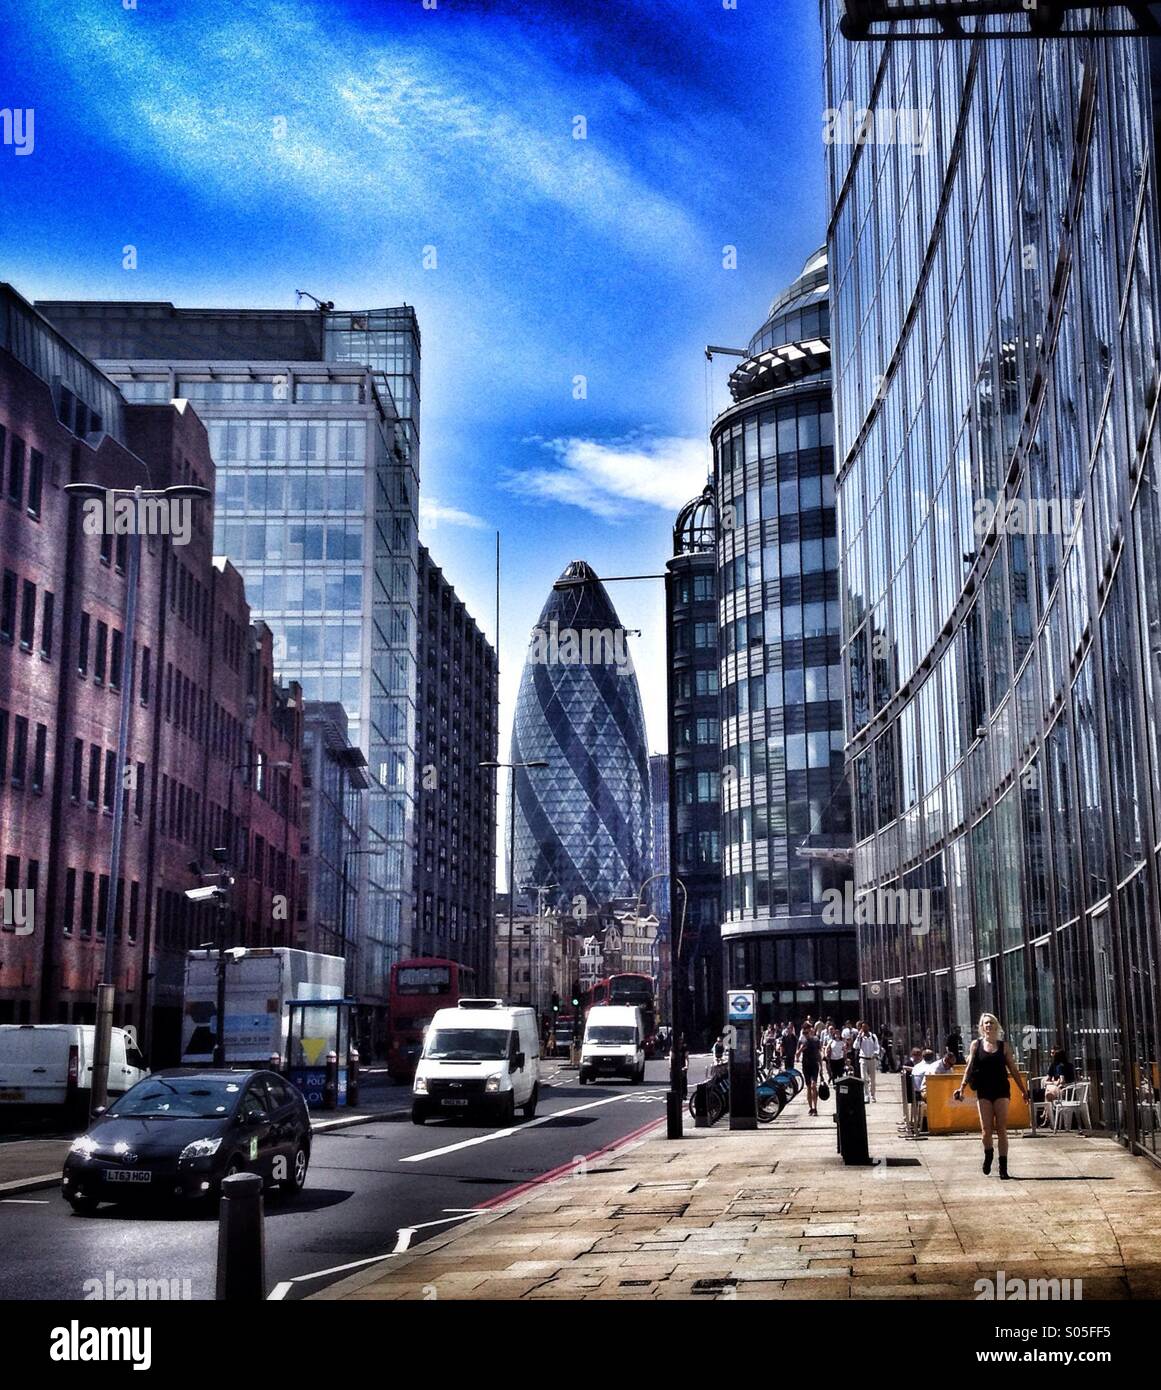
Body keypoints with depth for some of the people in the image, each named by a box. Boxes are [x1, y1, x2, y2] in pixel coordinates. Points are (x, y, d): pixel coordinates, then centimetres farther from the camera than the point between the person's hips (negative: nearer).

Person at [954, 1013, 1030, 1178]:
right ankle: (988, 1154, 27)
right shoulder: (976, 1045, 5)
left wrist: (1023, 1090, 8)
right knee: (986, 1129, -4)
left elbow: (1013, 1070, 10)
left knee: (1001, 1129, -3)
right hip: (984, 1091, 0)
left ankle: (1003, 1167, 2)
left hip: (1001, 1090, 0)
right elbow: (969, 1068, 5)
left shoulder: (1003, 1046, 6)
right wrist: (961, 1088, -3)